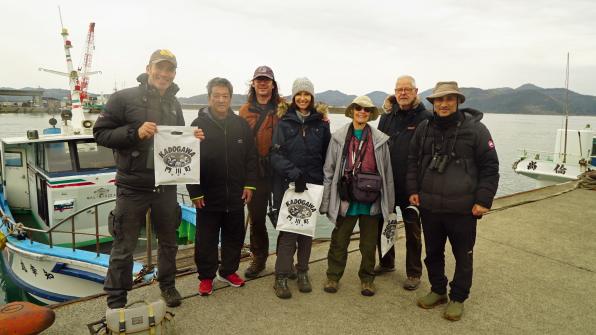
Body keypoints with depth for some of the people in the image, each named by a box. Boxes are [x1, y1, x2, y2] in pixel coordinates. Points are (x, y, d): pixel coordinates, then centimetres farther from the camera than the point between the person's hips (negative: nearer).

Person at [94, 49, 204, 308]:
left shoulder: (174, 105, 11)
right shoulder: (124, 98, -6)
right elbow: (100, 133, -9)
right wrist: (135, 132, -23)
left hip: (166, 187, 5)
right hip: (132, 188, -5)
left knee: (169, 242, 17)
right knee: (124, 248, 6)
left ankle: (167, 285, 38)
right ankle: (116, 301, 22)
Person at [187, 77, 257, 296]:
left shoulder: (241, 124, 4)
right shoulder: (198, 125, -5)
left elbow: (251, 157, 7)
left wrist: (249, 184, 0)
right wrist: (195, 192, -8)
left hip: (236, 196, 3)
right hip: (208, 196, -3)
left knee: (235, 237, 15)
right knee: (206, 239, 9)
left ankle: (228, 271, 34)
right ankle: (206, 276, 26)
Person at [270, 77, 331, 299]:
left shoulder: (321, 122, 6)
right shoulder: (284, 122, 1)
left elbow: (326, 154, 7)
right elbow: (276, 154, -8)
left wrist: (325, 181, 0)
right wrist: (293, 172, -22)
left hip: (312, 184, 2)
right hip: (287, 184, -2)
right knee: (288, 230, -3)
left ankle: (302, 272, 25)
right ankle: (281, 277, 8)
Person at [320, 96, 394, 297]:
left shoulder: (380, 140, 0)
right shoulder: (339, 137, -1)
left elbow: (387, 172, 3)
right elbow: (329, 170, 0)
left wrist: (388, 202, 3)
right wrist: (327, 201, -2)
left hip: (371, 201, 1)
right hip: (346, 199, 0)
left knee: (369, 244, 14)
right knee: (339, 241, 11)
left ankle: (367, 278, 31)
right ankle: (333, 276, 28)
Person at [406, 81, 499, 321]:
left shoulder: (475, 129, -6)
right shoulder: (424, 128, 5)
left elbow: (490, 168, -5)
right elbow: (413, 161, 13)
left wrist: (483, 200, -10)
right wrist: (413, 190, 4)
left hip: (463, 209, -3)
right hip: (429, 206, 4)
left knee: (463, 256, 10)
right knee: (433, 252, 17)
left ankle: (458, 298, 29)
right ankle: (438, 290, 37)